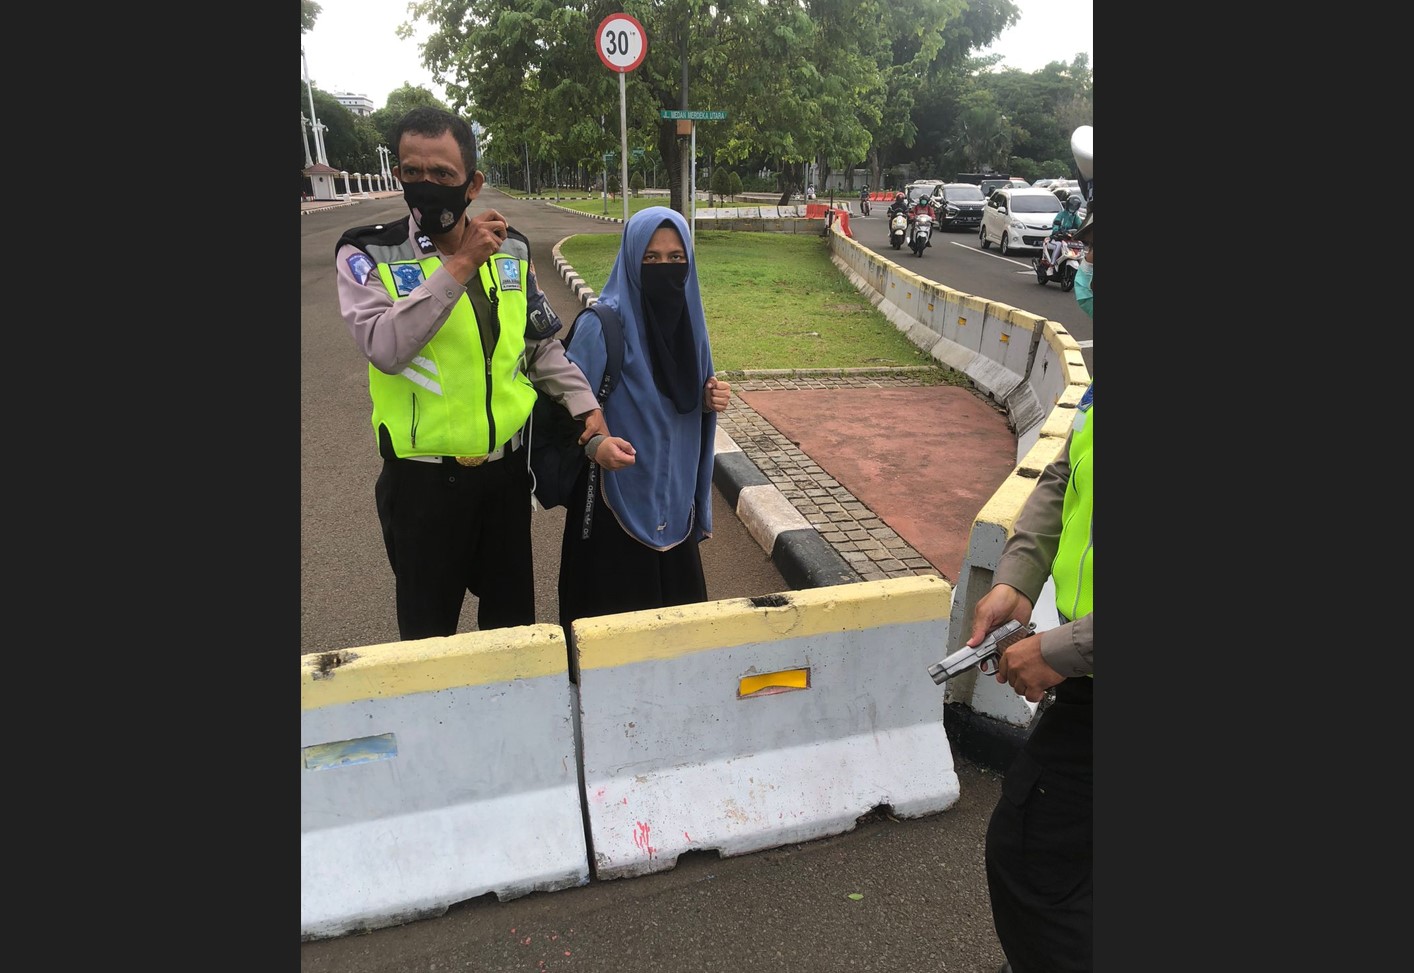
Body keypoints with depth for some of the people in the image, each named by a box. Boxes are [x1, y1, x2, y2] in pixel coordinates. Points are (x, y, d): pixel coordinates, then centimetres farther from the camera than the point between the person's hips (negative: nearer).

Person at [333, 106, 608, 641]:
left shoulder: (511, 249, 2)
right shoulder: (367, 255, -10)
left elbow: (542, 345, 12)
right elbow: (385, 347, -28)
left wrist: (587, 406, 3)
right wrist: (459, 266, -28)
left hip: (506, 468, 4)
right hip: (423, 477, -3)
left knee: (513, 616, 20)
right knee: (428, 628, 14)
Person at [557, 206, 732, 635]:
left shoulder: (687, 316, 5)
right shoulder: (602, 323, -14)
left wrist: (709, 399, -6)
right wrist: (595, 443, -33)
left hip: (672, 492, 6)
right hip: (616, 494, -5)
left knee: (678, 603, 14)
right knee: (616, 611, 3)